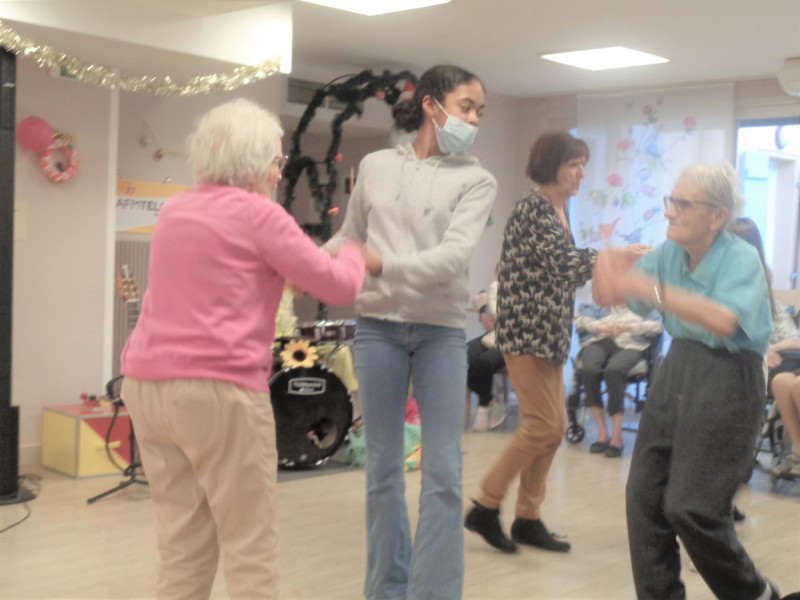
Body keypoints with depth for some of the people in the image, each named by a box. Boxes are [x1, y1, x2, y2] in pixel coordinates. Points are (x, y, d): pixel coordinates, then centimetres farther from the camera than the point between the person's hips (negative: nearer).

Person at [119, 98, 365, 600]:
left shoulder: (174, 212, 16)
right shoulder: (258, 214, -6)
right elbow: (339, 286, -4)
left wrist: (281, 273, 30)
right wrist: (353, 254, 16)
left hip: (148, 385, 7)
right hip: (218, 389, -7)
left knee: (181, 543, 12)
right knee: (251, 549, 2)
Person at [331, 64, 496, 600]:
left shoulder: (477, 180, 1)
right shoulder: (375, 166, 7)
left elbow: (454, 256, -13)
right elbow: (348, 241, 16)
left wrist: (382, 264, -23)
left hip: (441, 330, -1)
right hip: (377, 326, 1)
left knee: (443, 473, -2)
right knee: (383, 466, 9)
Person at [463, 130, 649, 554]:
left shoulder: (559, 210, 15)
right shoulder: (533, 208, -13)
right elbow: (562, 264, -21)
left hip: (550, 333, 9)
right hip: (526, 330, -9)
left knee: (552, 429, 8)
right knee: (543, 426, -9)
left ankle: (528, 519, 16)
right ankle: (486, 508, 3)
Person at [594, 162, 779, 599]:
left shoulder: (741, 258, -15)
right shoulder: (668, 253, 3)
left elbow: (723, 321, -34)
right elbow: (606, 297, 4)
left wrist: (650, 289, -41)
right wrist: (607, 276, -20)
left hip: (727, 378, -6)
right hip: (677, 367, 7)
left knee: (691, 506, -6)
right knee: (644, 494, 4)